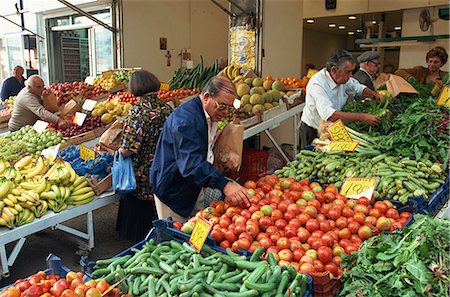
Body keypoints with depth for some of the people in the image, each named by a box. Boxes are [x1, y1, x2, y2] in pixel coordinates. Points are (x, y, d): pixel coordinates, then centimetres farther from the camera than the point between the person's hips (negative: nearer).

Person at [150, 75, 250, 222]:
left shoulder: (209, 115, 6)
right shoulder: (185, 119, -26)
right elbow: (191, 162, -39)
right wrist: (224, 185, -49)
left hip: (196, 187, 9)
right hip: (174, 192, -9)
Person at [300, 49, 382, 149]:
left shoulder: (344, 78, -7)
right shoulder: (317, 83, -29)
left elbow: (359, 88, 14)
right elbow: (329, 114, -42)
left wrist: (376, 95, -7)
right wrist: (362, 117, -42)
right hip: (313, 132, -7)